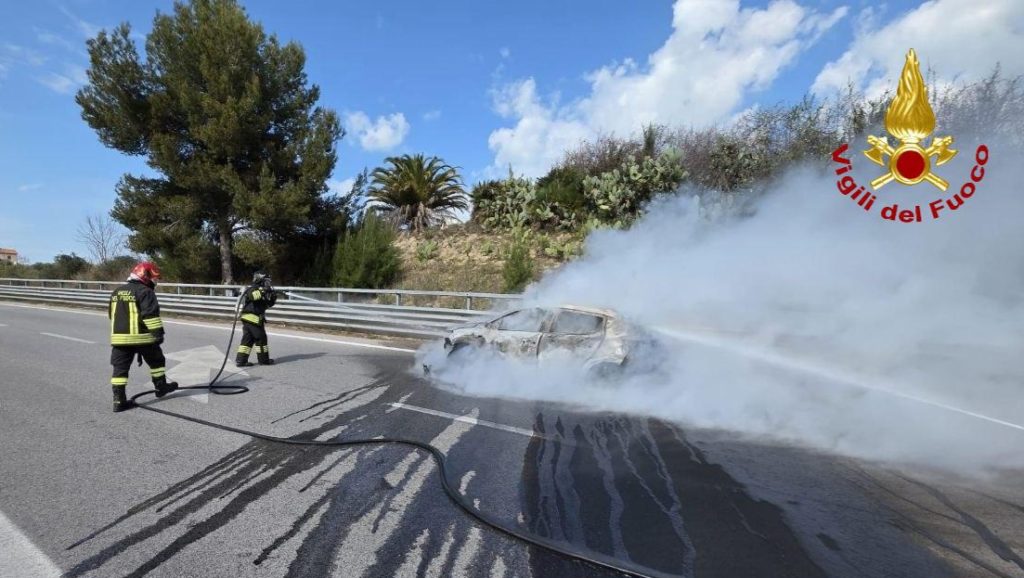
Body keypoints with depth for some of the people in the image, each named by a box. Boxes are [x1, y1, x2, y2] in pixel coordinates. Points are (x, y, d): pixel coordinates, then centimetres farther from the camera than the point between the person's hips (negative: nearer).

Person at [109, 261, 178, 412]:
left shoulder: (117, 292, 15)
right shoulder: (145, 292, -10)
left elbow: (112, 315, 25)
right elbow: (151, 315, -19)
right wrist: (158, 333, -17)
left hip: (119, 337, 6)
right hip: (141, 336, -6)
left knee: (120, 368, 7)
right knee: (156, 360, 14)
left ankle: (119, 401, 4)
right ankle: (161, 387, 27)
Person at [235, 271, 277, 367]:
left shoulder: (262, 291, 20)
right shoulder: (254, 288, -8)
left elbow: (267, 305, 22)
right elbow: (252, 295, -31)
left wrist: (273, 298, 6)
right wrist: (262, 291, -32)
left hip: (247, 319, 9)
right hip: (253, 318, -9)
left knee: (248, 339, 9)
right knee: (261, 338, 0)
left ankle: (241, 360, 9)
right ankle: (263, 359, 8)